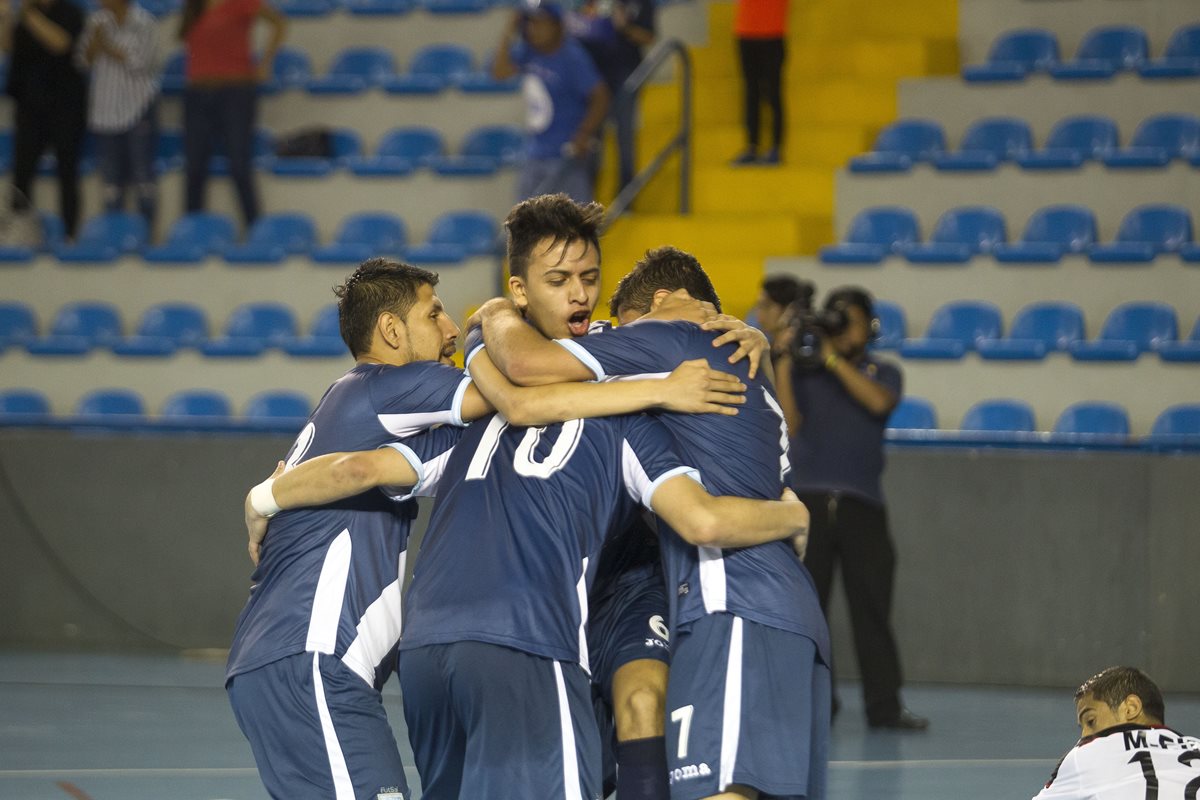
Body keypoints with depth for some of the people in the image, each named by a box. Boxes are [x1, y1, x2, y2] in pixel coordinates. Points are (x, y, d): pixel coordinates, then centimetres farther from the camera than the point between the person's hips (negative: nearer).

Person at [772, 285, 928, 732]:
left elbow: (878, 401, -11)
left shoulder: (882, 373, 11)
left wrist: (835, 359, -12)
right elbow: (789, 424, -2)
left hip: (861, 505, 0)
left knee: (871, 603, -4)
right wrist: (784, 363, -6)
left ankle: (884, 706, -2)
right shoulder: (804, 372, 10)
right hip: (808, 500, 0)